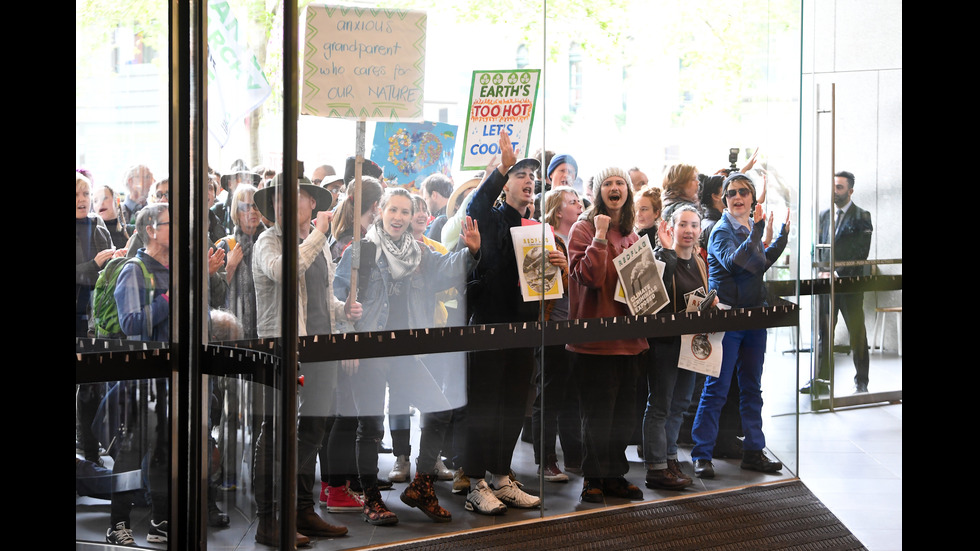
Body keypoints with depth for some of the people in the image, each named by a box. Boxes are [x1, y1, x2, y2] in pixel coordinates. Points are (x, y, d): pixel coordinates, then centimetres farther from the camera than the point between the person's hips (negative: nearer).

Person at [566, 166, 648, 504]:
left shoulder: (631, 235, 15)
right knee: (598, 410, -2)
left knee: (624, 411, 11)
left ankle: (615, 475, 20)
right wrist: (600, 236, -20)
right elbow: (589, 276, -19)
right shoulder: (584, 229, -6)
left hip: (628, 333, 7)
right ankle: (594, 478, 8)